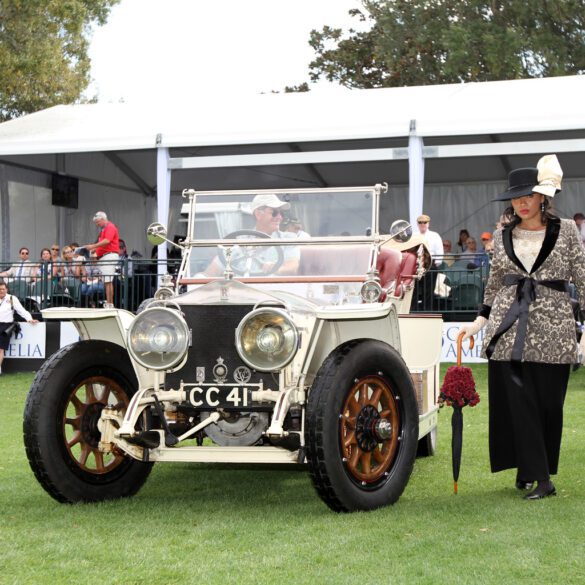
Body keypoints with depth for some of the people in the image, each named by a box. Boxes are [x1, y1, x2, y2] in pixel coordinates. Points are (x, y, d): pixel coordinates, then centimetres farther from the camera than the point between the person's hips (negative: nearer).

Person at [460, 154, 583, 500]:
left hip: (552, 329, -1)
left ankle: (527, 471, 17)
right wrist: (479, 322, 13)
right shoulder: (502, 236, 10)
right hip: (509, 330, 2)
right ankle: (541, 480, -1)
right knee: (518, 401, -5)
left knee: (549, 403, 2)